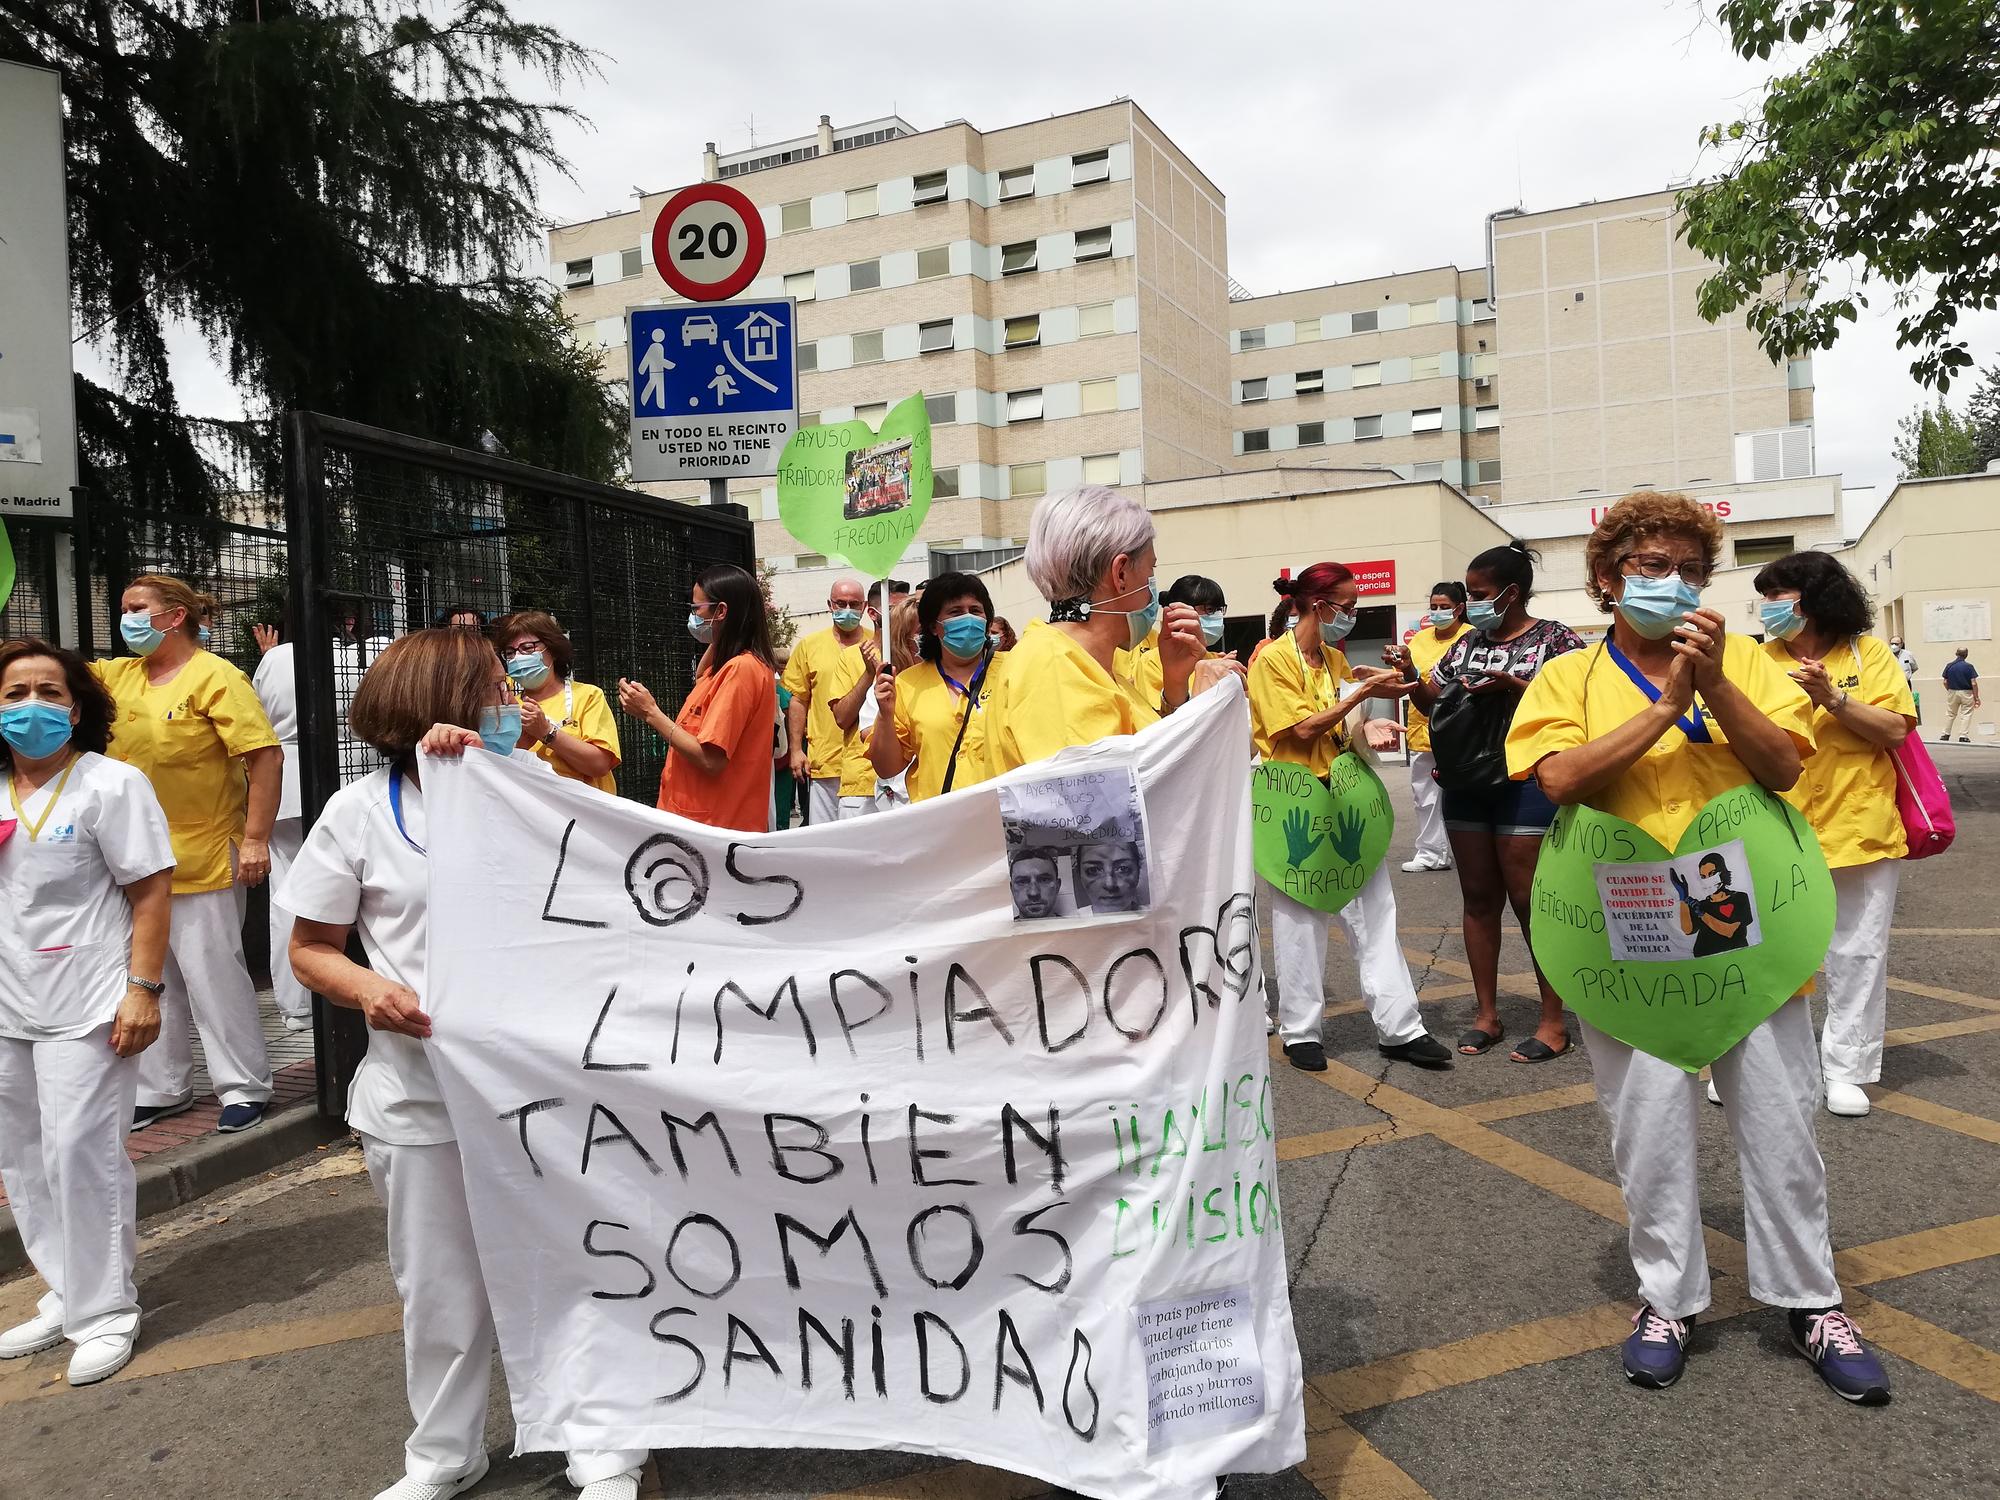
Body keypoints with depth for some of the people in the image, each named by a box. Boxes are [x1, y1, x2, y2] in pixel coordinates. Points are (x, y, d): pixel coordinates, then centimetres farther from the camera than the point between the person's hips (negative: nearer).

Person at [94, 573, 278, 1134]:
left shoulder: (215, 677, -12)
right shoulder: (120, 674, 10)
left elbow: (266, 756, -16)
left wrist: (256, 839, -20)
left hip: (201, 858, -7)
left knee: (213, 973, -1)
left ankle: (245, 1087, 12)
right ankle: (163, 1088, 28)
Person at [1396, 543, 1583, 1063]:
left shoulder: (1555, 638, -5)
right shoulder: (1468, 643, 13)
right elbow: (1433, 701, 16)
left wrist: (1512, 686, -21)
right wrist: (1412, 677, -4)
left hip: (1525, 784, -6)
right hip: (1466, 785, 6)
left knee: (1528, 900, -3)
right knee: (1479, 898, 9)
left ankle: (1553, 1021, 9)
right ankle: (1487, 1014, 18)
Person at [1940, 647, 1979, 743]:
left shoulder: (1949, 666, -2)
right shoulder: (1969, 666, -10)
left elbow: (1945, 682, 1)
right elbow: (1974, 683, -12)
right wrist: (1976, 697, -5)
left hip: (1952, 692, 3)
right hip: (1966, 693, -3)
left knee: (1950, 714, 15)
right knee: (1966, 714, 3)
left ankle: (1946, 734, 18)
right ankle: (1963, 736, 0)